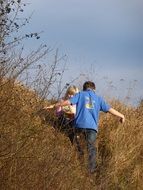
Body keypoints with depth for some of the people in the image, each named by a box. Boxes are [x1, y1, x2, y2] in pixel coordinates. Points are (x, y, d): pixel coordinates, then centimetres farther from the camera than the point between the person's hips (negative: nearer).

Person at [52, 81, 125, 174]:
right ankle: (92, 168, -2)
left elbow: (68, 101, -1)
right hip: (92, 126, 1)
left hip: (80, 124, -1)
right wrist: (121, 115, 27)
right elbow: (109, 109, 16)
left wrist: (57, 105, 8)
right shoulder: (98, 98, 18)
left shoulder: (80, 95, 12)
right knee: (91, 147, 4)